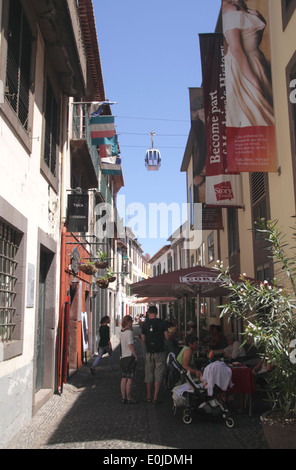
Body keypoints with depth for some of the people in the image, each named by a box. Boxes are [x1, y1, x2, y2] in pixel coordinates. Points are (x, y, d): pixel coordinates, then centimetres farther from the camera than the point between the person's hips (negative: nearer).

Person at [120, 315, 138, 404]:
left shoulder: (122, 331, 9)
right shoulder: (129, 332, -15)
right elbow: (130, 346, -17)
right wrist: (135, 356, -11)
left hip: (123, 357, 8)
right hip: (129, 357, -8)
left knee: (124, 378, 11)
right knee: (129, 379, -2)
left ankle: (123, 397, 15)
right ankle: (129, 398, 1)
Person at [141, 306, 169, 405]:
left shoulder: (145, 324, -1)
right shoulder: (162, 323, -4)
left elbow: (143, 340, -2)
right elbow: (167, 337, -6)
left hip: (149, 352, 1)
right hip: (160, 352, -1)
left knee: (149, 376, 12)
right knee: (158, 376, 2)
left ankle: (149, 397, 20)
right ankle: (155, 398, -1)